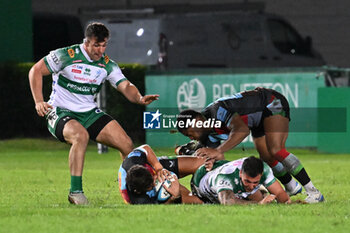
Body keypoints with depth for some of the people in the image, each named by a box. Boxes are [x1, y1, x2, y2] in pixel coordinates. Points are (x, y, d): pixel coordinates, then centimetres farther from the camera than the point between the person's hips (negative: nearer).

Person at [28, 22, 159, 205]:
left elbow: (125, 86, -7)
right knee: (81, 135, -38)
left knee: (127, 144, -7)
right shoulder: (66, 56, -12)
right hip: (61, 113, -6)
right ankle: (75, 192, -33)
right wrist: (39, 102, -16)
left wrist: (139, 98, -30)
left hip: (90, 113, 6)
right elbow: (36, 71, -6)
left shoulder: (107, 65, 2)